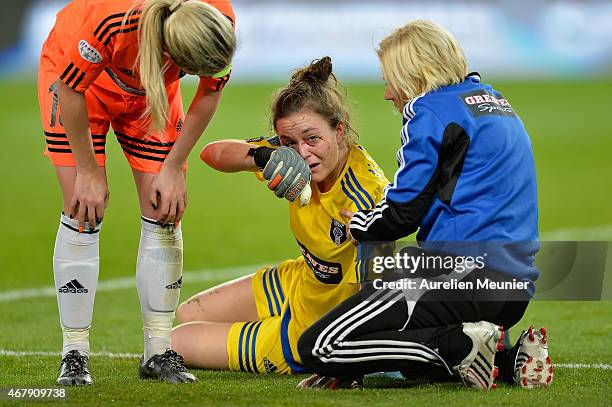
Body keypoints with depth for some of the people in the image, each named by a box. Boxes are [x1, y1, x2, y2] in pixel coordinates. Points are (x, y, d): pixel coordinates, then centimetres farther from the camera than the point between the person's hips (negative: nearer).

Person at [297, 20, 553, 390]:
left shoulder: (433, 109, -3)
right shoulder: (495, 102, 23)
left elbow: (402, 214, -7)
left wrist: (358, 226, 15)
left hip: (459, 276, -9)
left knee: (318, 348, -12)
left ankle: (462, 346, -17)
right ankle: (509, 359, 4)